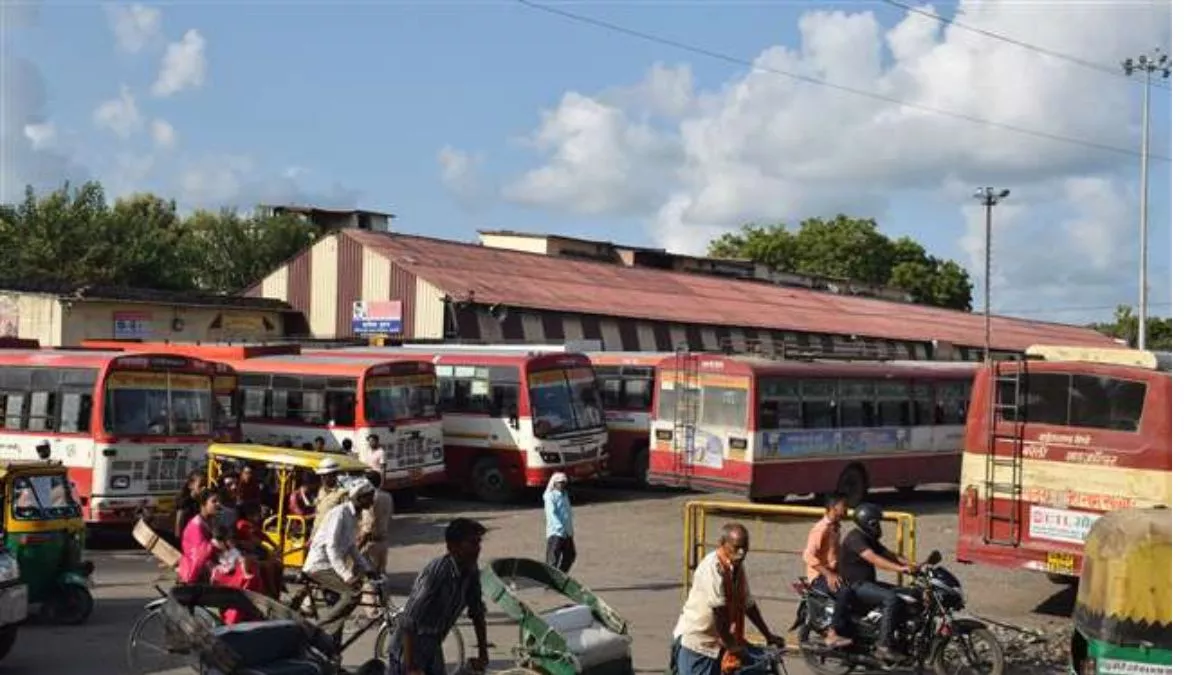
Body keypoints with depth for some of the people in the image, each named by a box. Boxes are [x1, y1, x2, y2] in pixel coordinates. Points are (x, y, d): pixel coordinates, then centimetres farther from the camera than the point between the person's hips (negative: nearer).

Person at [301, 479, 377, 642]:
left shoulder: (354, 515, 11)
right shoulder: (340, 513, -18)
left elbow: (351, 547, 20)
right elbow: (331, 547, -25)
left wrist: (368, 569, 12)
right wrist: (346, 574, -33)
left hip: (330, 565, 10)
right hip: (320, 564, -10)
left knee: (337, 607, 9)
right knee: (352, 593, -23)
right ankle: (319, 631, -16)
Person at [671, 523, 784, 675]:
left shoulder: (738, 569, 6)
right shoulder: (712, 567, -21)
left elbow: (749, 605, 16)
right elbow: (718, 609, -25)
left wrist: (768, 635, 16)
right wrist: (731, 645, -21)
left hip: (716, 645, 8)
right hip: (695, 641, -8)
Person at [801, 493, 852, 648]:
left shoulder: (836, 528, 15)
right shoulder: (821, 528, -15)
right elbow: (809, 555, -24)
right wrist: (828, 574, -28)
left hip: (832, 573, 10)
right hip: (819, 576, -10)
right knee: (844, 592, -32)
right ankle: (832, 634, -29)